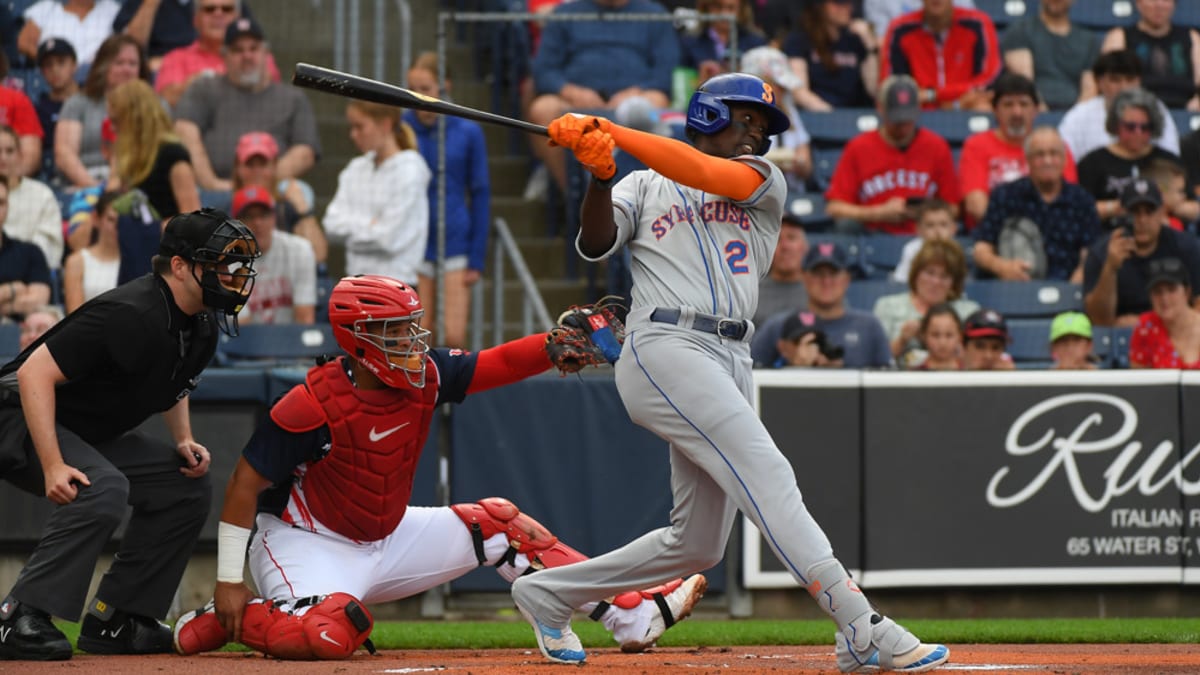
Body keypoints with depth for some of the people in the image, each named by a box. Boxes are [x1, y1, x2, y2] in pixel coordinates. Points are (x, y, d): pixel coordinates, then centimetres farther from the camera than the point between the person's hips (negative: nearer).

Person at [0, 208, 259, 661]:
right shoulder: (131, 316, -29)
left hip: (93, 435, 10)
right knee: (104, 488, -33)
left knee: (186, 485, 6)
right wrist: (53, 467, -36)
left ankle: (114, 620, 7)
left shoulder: (202, 327, 0)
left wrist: (183, 440, 3)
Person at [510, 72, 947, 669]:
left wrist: (610, 132, -10)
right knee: (766, 474, -20)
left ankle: (548, 594, 22)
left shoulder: (765, 182, 17)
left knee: (697, 543, 6)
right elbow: (595, 243, -1)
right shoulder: (644, 187, 15)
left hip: (731, 363, 5)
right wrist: (600, 175, -18)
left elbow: (708, 175, -3)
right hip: (666, 348, -5)